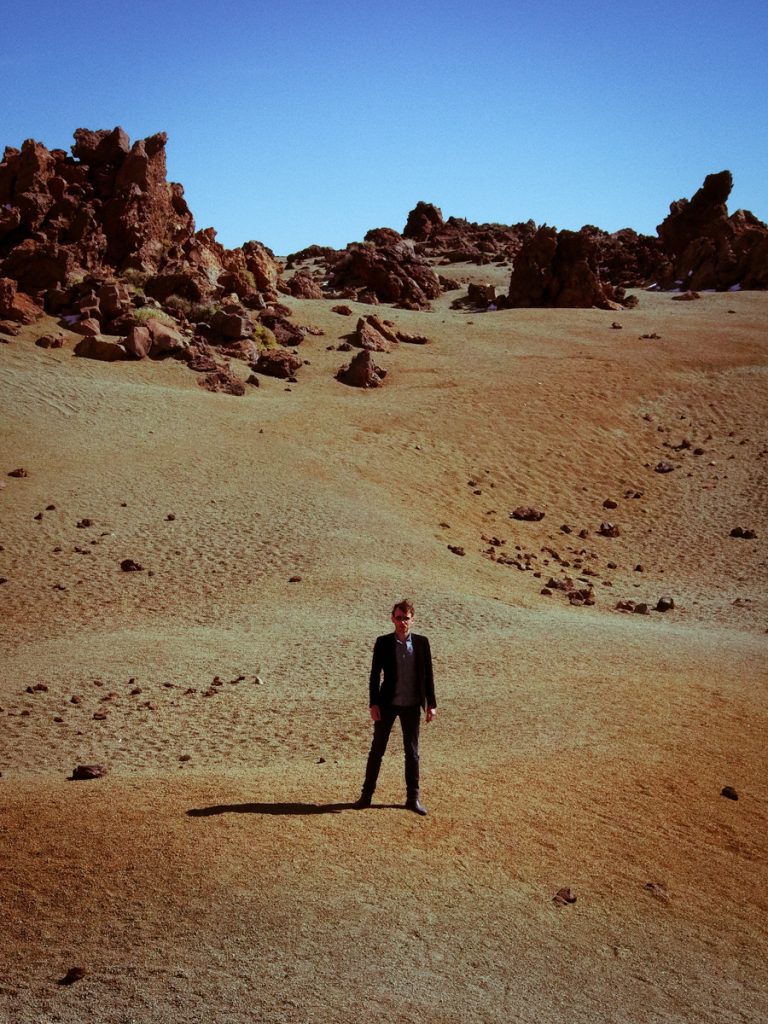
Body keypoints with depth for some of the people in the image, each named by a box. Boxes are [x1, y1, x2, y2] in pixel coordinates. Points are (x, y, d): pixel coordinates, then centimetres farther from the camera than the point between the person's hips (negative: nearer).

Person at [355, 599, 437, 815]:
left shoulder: (421, 643, 0)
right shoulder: (383, 643, -3)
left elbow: (427, 675, 3)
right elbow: (375, 675, -2)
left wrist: (431, 704, 1)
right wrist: (374, 704, -7)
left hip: (412, 705, 1)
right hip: (387, 704, -1)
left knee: (412, 752, 8)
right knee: (377, 749, 7)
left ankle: (413, 798, 16)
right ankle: (367, 794, 16)